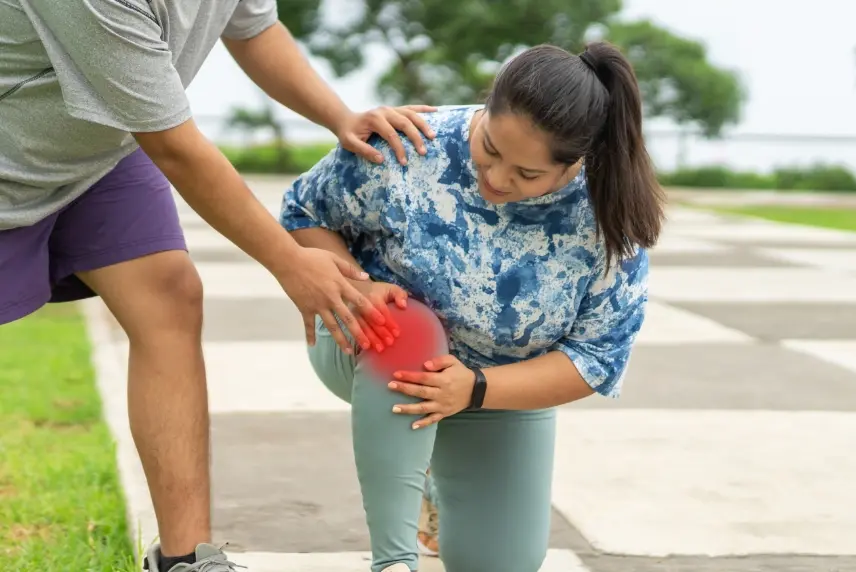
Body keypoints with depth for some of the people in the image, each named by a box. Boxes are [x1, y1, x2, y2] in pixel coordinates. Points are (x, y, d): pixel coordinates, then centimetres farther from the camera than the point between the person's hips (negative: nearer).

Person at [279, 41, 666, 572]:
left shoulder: (610, 222, -25)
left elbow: (597, 358, -19)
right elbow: (303, 213, -12)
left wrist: (476, 388, -31)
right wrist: (354, 288, -30)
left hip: (503, 390, 2)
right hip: (368, 351, -2)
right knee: (403, 334, -39)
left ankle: (449, 479, 34)